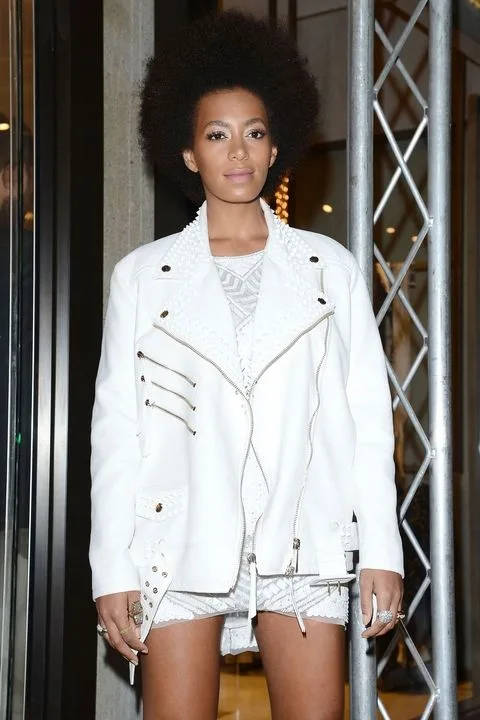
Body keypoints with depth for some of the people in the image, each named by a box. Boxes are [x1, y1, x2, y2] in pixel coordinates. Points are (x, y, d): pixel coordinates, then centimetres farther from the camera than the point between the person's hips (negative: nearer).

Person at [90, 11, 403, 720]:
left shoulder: (330, 267, 10)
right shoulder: (143, 274, 8)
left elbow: (368, 416, 7)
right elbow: (115, 428, 5)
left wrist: (383, 551, 1)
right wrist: (112, 570, -1)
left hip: (303, 546, 1)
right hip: (181, 546, 0)